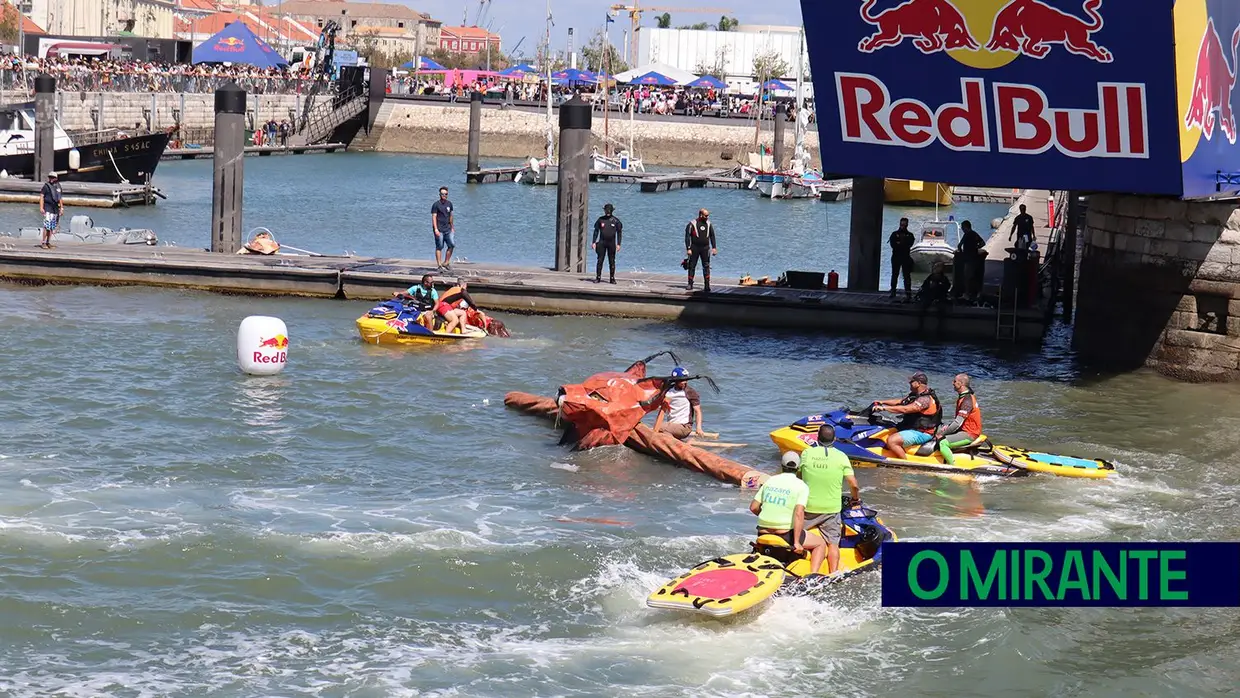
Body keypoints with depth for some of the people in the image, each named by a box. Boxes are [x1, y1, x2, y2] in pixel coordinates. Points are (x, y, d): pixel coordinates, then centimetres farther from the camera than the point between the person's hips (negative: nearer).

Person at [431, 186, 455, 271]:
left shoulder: (449, 204, 13)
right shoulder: (436, 205, -5)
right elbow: (434, 217, -10)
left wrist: (452, 227, 22)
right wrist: (436, 229, -19)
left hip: (447, 229, 6)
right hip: (439, 230, -6)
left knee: (452, 244, -4)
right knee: (439, 247, -3)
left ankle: (446, 262, 9)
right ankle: (439, 265, 0)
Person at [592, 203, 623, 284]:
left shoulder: (615, 221, 1)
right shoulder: (601, 219, 3)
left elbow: (619, 232, 3)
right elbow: (596, 231, 7)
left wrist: (618, 244, -3)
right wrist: (593, 242, 1)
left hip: (611, 243, 0)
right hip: (602, 242, 0)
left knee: (612, 261, 2)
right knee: (600, 260, -3)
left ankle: (612, 278, 8)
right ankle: (598, 277, 0)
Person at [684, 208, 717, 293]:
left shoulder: (709, 224, 7)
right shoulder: (692, 224, -5)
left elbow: (712, 236, 14)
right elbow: (687, 237, -6)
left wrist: (714, 247, 6)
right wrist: (688, 249, -12)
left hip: (705, 248, 3)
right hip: (694, 248, -3)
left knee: (706, 266, -2)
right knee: (692, 266, 2)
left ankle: (707, 285, -2)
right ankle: (690, 284, 10)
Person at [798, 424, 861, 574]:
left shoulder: (807, 453, -3)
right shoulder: (841, 456, -5)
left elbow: (798, 476, 12)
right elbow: (853, 484, -6)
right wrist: (856, 497, 15)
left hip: (808, 506, 0)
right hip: (831, 508, 0)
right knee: (832, 543, 6)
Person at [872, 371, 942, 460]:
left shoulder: (926, 399, -21)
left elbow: (905, 409, -28)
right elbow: (899, 401, 15)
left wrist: (884, 408, -27)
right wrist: (882, 402, 3)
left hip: (922, 433, -11)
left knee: (892, 440, -27)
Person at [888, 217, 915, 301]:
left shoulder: (910, 235, 9)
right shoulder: (894, 234, 9)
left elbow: (909, 244, -8)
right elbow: (892, 244, -6)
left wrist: (898, 244, -10)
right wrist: (903, 244, -10)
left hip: (906, 257, -1)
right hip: (896, 257, 1)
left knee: (907, 275, -6)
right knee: (894, 275, 5)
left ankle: (908, 293, -10)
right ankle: (893, 292, 13)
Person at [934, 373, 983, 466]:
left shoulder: (967, 400, -22)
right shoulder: (962, 397, 12)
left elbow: (957, 423, -24)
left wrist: (942, 434, -16)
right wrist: (947, 425, 6)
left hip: (969, 434, -11)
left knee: (943, 443, -24)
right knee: (937, 431, 15)